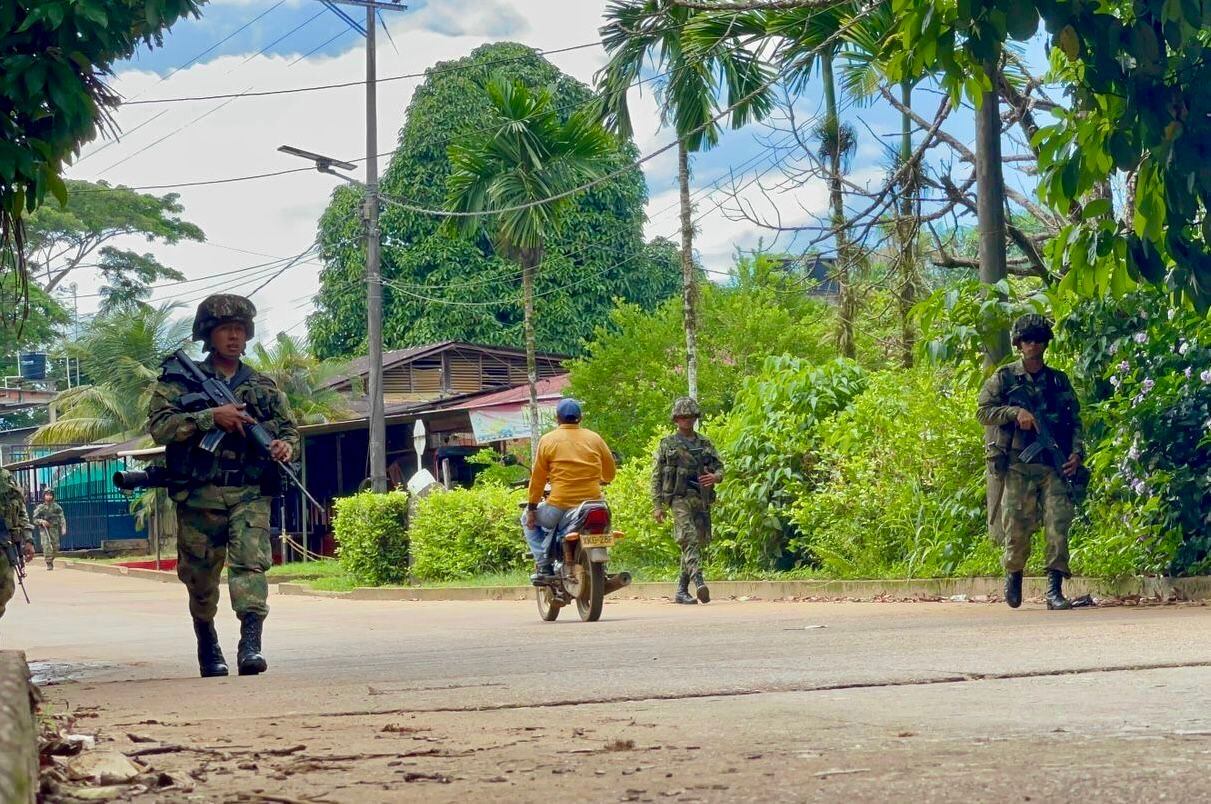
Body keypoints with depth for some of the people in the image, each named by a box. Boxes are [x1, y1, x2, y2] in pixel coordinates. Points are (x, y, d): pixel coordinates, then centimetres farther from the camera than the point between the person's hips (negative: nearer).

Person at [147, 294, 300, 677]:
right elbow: (159, 425, -8)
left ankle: (251, 645, -26)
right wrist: (211, 416, -17)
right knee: (200, 575, 7)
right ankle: (208, 647, 27)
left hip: (250, 493, 1)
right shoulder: (181, 380, 5)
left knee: (250, 561, -17)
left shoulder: (264, 387, 14)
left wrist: (286, 445, -3)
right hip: (200, 494, -1)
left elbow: (289, 428, 21)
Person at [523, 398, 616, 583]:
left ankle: (543, 565, 7)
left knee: (529, 521, 23)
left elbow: (538, 478, -1)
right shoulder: (594, 438, 8)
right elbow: (610, 473, 14)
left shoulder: (548, 440, 0)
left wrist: (531, 508, 7)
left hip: (560, 507, -3)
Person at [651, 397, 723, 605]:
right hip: (680, 498, -4)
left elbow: (719, 468, 14)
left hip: (702, 500, 4)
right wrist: (657, 505, -2)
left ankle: (682, 590, 15)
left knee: (697, 543, 6)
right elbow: (656, 476, 5)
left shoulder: (705, 443, 16)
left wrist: (715, 476, -12)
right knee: (689, 539, -21)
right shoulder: (667, 444, 6)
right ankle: (699, 583, -35)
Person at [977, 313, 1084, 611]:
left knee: (1058, 524, -10)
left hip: (1054, 466, 1)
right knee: (1016, 527, 0)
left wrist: (1077, 452, -2)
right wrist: (1015, 412, -14)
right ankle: (1013, 575, 26)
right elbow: (983, 412, 1)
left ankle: (1055, 591, -10)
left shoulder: (1059, 380, 15)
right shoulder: (1004, 378, 8)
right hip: (1018, 465, -1)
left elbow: (1075, 421, 15)